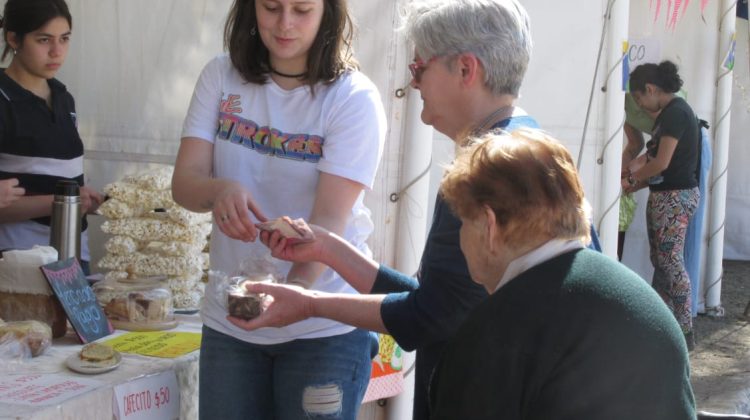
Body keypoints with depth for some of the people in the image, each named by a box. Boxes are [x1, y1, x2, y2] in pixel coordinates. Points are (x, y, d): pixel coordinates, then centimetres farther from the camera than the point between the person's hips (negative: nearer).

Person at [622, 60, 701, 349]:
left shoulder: (676, 112, -14)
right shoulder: (670, 112, 15)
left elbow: (662, 163, -18)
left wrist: (631, 178, -3)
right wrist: (636, 184, 13)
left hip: (675, 197, -10)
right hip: (664, 195, 10)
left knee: (671, 261, -7)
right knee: (660, 260, 13)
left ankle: (685, 332, -2)